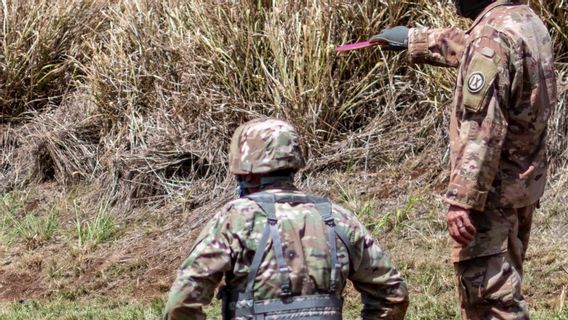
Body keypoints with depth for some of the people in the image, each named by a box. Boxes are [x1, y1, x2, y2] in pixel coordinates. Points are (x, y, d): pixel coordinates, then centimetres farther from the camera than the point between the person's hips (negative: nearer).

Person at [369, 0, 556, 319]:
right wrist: (413, 39, 38)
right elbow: (464, 46, 28)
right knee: (504, 281, 21)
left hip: (495, 185, -10)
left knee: (490, 292, -7)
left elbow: (481, 128, -27)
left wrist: (462, 198, -27)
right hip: (526, 178, 10)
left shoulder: (493, 36, -21)